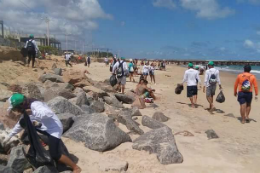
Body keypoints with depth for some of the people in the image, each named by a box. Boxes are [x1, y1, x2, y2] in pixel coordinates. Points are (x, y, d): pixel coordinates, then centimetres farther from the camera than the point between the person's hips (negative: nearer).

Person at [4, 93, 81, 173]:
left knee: (54, 155, -18)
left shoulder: (34, 105, -22)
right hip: (44, 127, 10)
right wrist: (9, 136, 26)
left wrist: (32, 112, -36)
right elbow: (19, 124, 23)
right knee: (23, 122, 9)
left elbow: (49, 113, -40)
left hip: (54, 129, -9)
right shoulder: (25, 109, 8)